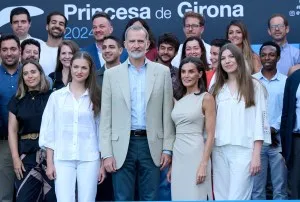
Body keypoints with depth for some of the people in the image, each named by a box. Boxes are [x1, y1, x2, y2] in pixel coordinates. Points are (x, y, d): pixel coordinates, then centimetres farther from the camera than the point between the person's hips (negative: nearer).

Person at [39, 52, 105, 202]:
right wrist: (49, 163, 1)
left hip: (89, 159, 0)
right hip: (62, 159, 0)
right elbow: (49, 131, 6)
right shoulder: (56, 96, 6)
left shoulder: (96, 98, 6)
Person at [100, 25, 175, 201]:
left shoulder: (162, 72, 4)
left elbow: (167, 114, 4)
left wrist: (167, 148, -1)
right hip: (122, 147, 0)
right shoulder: (112, 74, 4)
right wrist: (107, 153, -3)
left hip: (152, 145, 0)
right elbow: (106, 118, 3)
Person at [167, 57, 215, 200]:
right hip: (178, 155, 6)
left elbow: (210, 135, -10)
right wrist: (172, 164, 13)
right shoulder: (178, 99, 12)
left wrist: (204, 164, -17)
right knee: (180, 197, 9)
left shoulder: (206, 98, -5)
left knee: (195, 197, -3)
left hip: (196, 154, -6)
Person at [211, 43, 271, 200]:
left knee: (237, 198, -10)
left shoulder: (254, 86, 3)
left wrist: (256, 155, -8)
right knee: (221, 197, 5)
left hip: (243, 150, -4)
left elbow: (259, 121, -1)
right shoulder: (218, 89, 15)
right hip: (219, 150, 4)